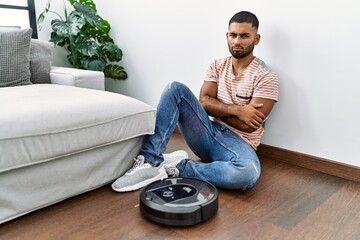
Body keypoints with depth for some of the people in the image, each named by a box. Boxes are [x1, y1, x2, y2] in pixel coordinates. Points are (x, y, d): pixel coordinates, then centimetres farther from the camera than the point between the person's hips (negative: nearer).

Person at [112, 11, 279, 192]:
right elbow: (204, 102, -3)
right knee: (176, 88, -17)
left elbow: (249, 124, -14)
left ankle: (178, 167, -19)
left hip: (238, 142, -3)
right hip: (207, 133, 4)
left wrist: (216, 108, -5)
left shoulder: (266, 76, -6)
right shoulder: (217, 66, 10)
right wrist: (236, 110, -17)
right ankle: (150, 161, -23)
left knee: (248, 173, -40)